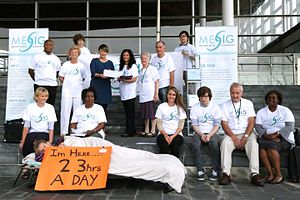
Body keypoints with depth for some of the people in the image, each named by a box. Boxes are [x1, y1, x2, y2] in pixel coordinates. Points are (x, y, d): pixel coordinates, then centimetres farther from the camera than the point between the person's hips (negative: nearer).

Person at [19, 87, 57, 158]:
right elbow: (26, 126, 1)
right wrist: (22, 142, -3)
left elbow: (51, 127, -2)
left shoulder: (50, 108, 0)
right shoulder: (30, 107, 0)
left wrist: (50, 142, -12)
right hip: (32, 133, 1)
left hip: (44, 134, 0)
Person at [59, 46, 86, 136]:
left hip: (78, 91, 2)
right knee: (65, 111, -1)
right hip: (67, 91, -2)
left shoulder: (81, 65, 7)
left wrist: (78, 84, 5)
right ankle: (64, 131, 7)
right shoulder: (65, 65, 2)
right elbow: (60, 77, 7)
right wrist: (66, 83, -1)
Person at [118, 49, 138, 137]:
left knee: (130, 112, -6)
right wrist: (119, 78, -6)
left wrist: (126, 80, -22)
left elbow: (135, 79, -7)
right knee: (127, 112, 7)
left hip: (131, 92, -6)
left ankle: (130, 131, -5)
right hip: (123, 91, 6)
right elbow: (119, 78, 17)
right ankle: (131, 130, 13)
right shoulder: (121, 66, 20)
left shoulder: (133, 66, 1)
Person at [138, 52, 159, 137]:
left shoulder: (153, 69, -1)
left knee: (152, 113, -2)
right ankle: (146, 130, 18)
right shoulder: (140, 71, 15)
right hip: (142, 96, 6)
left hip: (150, 95, -5)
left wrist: (156, 94, -10)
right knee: (145, 114, 9)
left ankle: (153, 131, 5)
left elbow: (156, 82, -4)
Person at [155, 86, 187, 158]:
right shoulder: (161, 106, 11)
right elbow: (159, 123, 5)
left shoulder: (180, 108, 11)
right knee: (164, 146, -32)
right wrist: (165, 135, -11)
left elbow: (181, 125, 4)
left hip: (176, 134, 0)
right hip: (163, 134, 0)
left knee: (175, 146, -32)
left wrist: (173, 136, -11)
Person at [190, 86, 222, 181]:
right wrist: (201, 135, -17)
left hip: (212, 133, 0)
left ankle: (215, 169, -20)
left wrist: (210, 135, -18)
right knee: (195, 143, -32)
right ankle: (200, 170, -20)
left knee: (214, 142, -33)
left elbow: (217, 125, -1)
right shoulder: (194, 107, 5)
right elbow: (194, 125, 0)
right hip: (199, 133, 1)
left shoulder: (215, 107, 4)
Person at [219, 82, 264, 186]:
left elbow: (251, 122, 1)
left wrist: (245, 137, -15)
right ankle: (226, 174, -32)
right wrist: (234, 138, -15)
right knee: (225, 143, -31)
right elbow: (224, 124, -1)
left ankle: (255, 174, -33)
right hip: (231, 134, 0)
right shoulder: (225, 105, 8)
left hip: (247, 133, 0)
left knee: (253, 143, -31)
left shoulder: (248, 103, 10)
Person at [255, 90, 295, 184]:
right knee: (260, 143, -31)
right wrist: (267, 136, -21)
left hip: (284, 138, -2)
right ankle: (270, 174, -26)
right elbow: (257, 127, -2)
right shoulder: (261, 112, 11)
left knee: (271, 145, -33)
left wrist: (276, 134, -22)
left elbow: (290, 127, -8)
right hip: (267, 138, 2)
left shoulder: (285, 110, 5)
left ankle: (278, 175, -21)